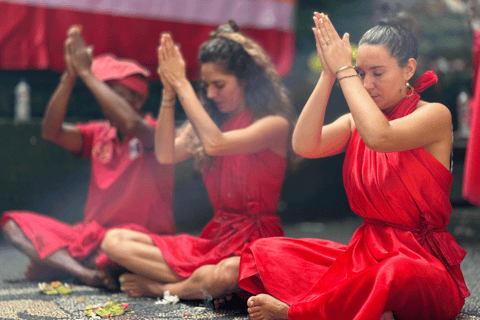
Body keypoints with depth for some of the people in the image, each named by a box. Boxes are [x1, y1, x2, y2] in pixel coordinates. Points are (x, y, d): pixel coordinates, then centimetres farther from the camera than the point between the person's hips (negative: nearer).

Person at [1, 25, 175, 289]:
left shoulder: (156, 132, -5)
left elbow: (131, 125, -29)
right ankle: (79, 269, -30)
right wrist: (69, 76, -12)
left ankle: (53, 260, -17)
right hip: (93, 235, 6)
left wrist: (86, 73, -23)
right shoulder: (98, 135, 12)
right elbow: (51, 131, -3)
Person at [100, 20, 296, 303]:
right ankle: (205, 282, -22)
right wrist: (169, 92, -6)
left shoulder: (274, 124, -9)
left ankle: (161, 287, -10)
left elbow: (214, 143, -24)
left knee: (225, 275, -43)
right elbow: (166, 155, 0)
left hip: (256, 240, -6)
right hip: (215, 238, 6)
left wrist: (182, 84, -16)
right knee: (114, 241, -10)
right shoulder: (211, 119, 13)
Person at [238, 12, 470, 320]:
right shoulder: (356, 121, 10)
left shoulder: (435, 115, -7)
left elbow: (379, 137, -28)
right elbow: (305, 146, -8)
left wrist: (343, 69, -17)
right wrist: (328, 74, -9)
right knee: (264, 252, -7)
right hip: (366, 253, 6)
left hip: (423, 260, -6)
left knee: (396, 274, -44)